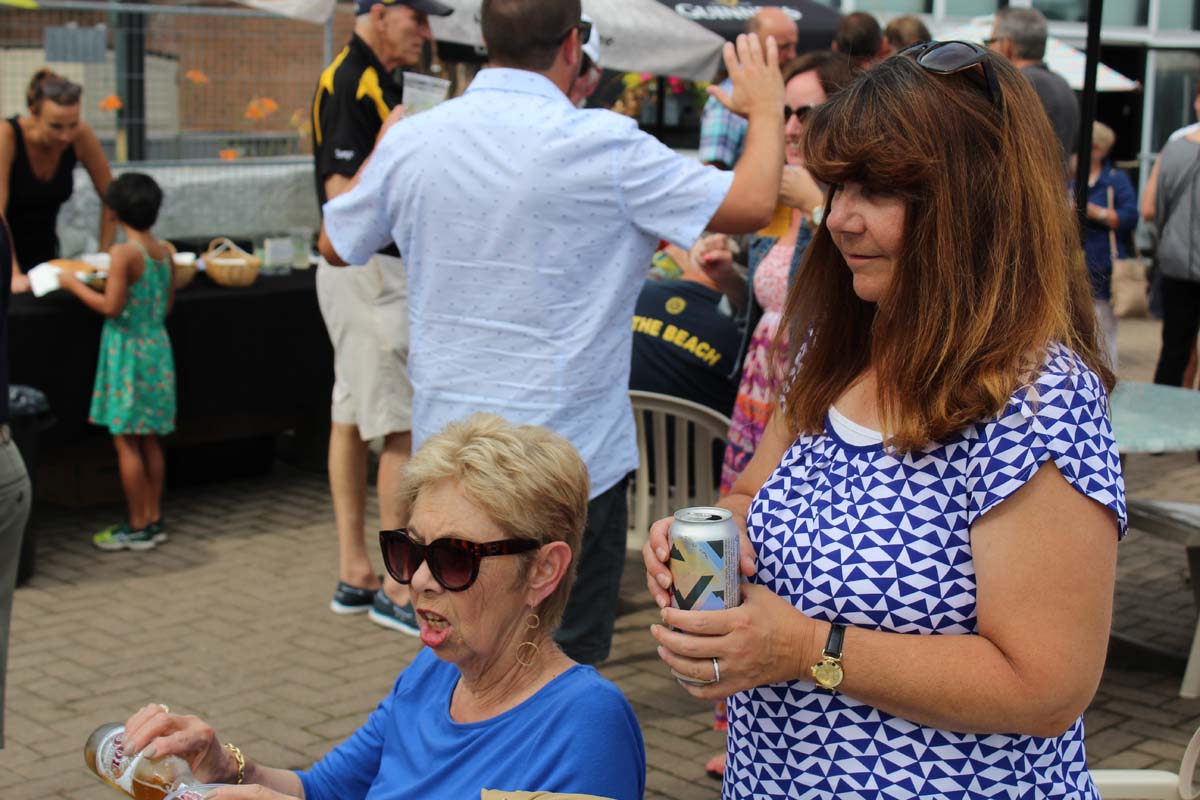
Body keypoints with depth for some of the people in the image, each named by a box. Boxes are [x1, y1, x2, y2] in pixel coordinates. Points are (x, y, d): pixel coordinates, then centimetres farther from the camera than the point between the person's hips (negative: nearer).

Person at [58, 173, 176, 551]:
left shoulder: (123, 254, -16)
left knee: (126, 442, 0)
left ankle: (137, 528, 4)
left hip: (128, 350, -7)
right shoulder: (164, 252, 5)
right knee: (149, 441, 14)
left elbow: (111, 306, -18)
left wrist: (74, 283, -5)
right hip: (158, 347, 7)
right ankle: (154, 519, 20)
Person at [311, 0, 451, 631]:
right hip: (370, 274, -10)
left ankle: (355, 576, 19)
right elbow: (343, 193, -23)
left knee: (353, 417, 12)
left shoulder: (378, 81, 15)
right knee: (405, 428, -7)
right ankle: (397, 590, 0)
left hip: (372, 267, 10)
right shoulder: (349, 85, -16)